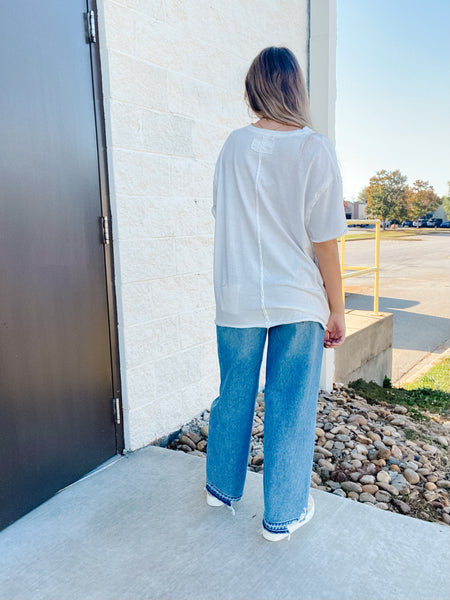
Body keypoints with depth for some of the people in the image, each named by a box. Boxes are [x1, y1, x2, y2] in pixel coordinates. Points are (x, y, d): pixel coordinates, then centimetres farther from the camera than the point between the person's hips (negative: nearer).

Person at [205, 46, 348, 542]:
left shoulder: (234, 146, 1)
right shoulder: (315, 150, -9)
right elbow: (324, 242, -10)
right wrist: (336, 310, 0)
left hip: (237, 297, 3)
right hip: (298, 300, -3)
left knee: (234, 395, 18)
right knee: (291, 406, 9)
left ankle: (222, 488, 38)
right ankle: (283, 514, 25)